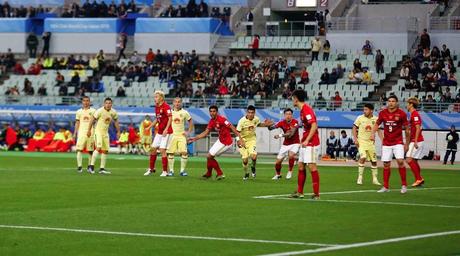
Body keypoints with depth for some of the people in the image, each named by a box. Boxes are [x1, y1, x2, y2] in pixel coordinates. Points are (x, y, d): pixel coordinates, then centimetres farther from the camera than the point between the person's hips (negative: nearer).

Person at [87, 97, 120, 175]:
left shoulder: (113, 112, -1)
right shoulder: (100, 111, -17)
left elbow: (116, 121, 15)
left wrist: (118, 132, 16)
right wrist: (89, 130, -11)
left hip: (106, 133, 6)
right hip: (98, 131, -6)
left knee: (105, 150, 7)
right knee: (98, 148, -21)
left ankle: (102, 169, 14)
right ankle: (91, 166, -19)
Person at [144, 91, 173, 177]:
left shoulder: (166, 106, -15)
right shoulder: (156, 107, 12)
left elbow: (170, 118, -20)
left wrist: (166, 129, -28)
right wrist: (149, 127, 20)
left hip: (166, 132, -9)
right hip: (159, 132, 9)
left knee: (162, 150, -10)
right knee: (153, 149, 9)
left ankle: (165, 171, -2)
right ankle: (151, 169, 21)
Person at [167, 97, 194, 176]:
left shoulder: (184, 112, 2)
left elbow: (190, 122, 12)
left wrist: (189, 132, 3)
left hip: (181, 135, 0)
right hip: (172, 135, 0)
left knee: (184, 152, -10)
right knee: (170, 153, -3)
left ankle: (182, 170, -1)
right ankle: (171, 170, 6)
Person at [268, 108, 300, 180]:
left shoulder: (295, 122, -18)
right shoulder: (282, 123, -10)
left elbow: (291, 133, -30)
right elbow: (271, 128, -20)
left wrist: (280, 135, -40)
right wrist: (269, 126, -43)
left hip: (295, 143, -3)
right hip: (285, 144, 3)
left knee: (291, 155, -32)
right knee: (278, 162, 1)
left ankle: (290, 171, -8)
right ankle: (278, 175, 31)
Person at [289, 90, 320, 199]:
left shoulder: (307, 109, -16)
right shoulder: (302, 110, 15)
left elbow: (314, 126, -25)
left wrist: (307, 140, -26)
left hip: (311, 143, -10)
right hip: (305, 143, 10)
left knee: (312, 166, -8)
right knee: (301, 166, 12)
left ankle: (316, 193, -5)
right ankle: (299, 192, 18)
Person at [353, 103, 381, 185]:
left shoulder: (375, 119, -1)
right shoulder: (360, 118, -6)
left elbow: (379, 131, 7)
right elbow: (354, 128, 0)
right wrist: (355, 139, -9)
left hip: (371, 142, 3)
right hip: (361, 142, -3)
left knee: (374, 161, 6)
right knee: (363, 157, -22)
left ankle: (375, 179, 20)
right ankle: (360, 177, -14)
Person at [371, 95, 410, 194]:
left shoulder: (401, 114, -6)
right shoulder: (383, 113, 1)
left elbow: (406, 129, 2)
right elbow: (377, 124, 16)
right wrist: (373, 133, -3)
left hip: (398, 142, -3)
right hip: (386, 143, 3)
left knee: (400, 161, -18)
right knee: (386, 164, 4)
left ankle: (404, 185, -7)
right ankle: (386, 187, 14)